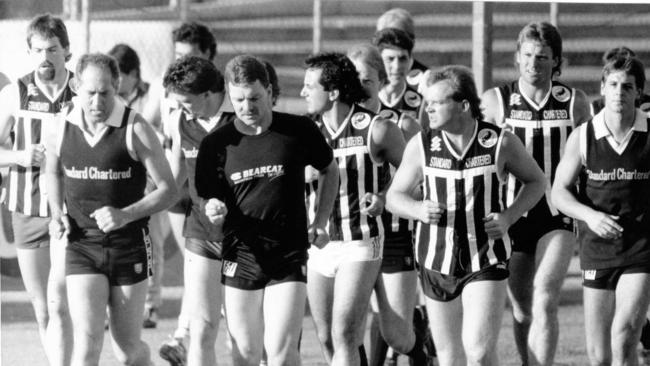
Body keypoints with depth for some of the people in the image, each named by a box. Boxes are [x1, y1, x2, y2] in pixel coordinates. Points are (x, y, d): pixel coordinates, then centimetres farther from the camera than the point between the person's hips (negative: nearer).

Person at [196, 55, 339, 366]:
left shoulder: (299, 131, -2)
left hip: (290, 258, -1)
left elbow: (329, 171, 15)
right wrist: (214, 210, -19)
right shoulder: (216, 144, -1)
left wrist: (320, 221, 6)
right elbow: (208, 199, 4)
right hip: (241, 257, 1)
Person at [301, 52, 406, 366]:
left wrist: (386, 199, -11)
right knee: (327, 339, 9)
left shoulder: (376, 130, -9)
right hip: (317, 244, 5)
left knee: (344, 336, -15)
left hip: (360, 245, -5)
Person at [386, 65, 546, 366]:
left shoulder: (500, 142, -7)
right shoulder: (421, 145, -3)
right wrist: (419, 210, -17)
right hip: (437, 261, 2)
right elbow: (394, 196, 5)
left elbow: (535, 181, 8)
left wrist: (509, 216, -8)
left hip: (486, 261, -2)